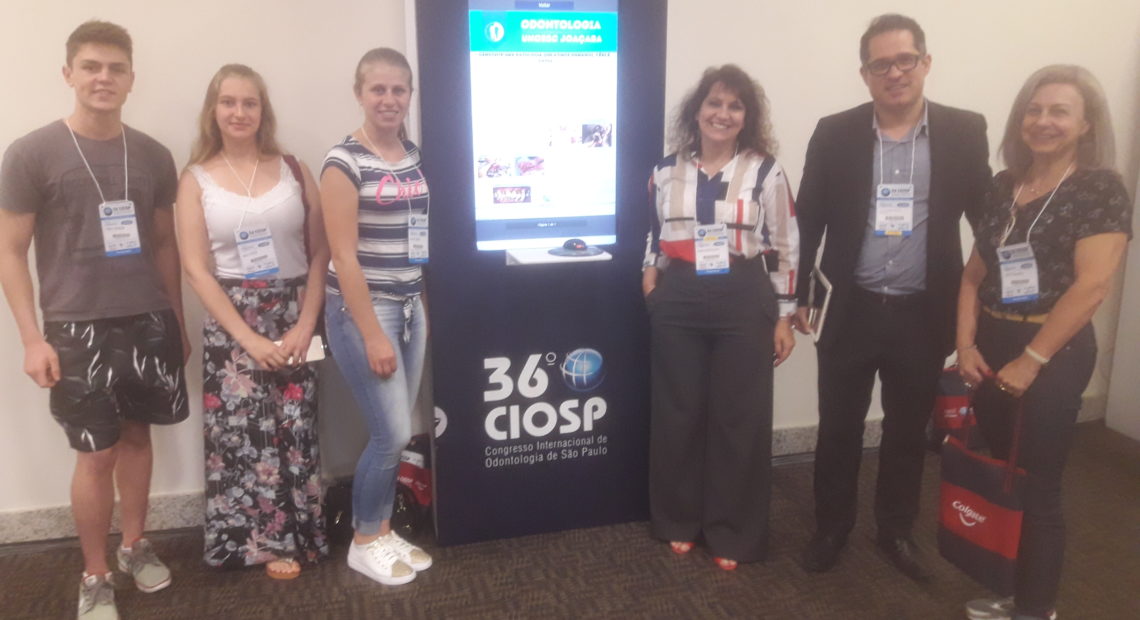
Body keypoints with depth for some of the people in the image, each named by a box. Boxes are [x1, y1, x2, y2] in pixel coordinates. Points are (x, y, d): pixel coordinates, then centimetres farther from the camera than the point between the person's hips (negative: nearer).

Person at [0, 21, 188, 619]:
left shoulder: (153, 156, 6)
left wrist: (177, 321, 12)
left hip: (149, 322, 4)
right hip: (78, 327, -3)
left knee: (137, 435, 13)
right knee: (97, 453, 2)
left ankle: (134, 545, 32)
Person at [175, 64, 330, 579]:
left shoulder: (292, 170, 3)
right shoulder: (196, 179, 0)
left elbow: (320, 253, 2)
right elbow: (197, 269, -5)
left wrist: (306, 324, -8)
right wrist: (248, 337, -11)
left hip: (293, 316, 1)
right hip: (230, 322, -1)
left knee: (293, 430, 4)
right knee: (238, 431, 3)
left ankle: (287, 537, 21)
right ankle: (264, 540, 20)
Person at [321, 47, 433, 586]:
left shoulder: (412, 155, 9)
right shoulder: (344, 161, -12)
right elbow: (344, 257, -16)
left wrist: (423, 308, 14)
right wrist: (372, 334, -17)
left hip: (409, 307, 7)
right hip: (362, 310, -7)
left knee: (393, 433, 12)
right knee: (392, 433, -3)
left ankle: (384, 531, 28)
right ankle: (364, 543, 18)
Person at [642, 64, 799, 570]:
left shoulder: (765, 171, -1)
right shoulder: (666, 171, 5)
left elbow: (785, 247, 0)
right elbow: (652, 236, 16)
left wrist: (784, 316, -2)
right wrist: (650, 283, 1)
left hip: (743, 304, -2)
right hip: (678, 304, 2)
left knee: (738, 418, 5)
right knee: (678, 413, 10)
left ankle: (732, 533, 21)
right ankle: (679, 520, 29)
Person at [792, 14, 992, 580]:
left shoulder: (964, 132, -1)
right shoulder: (835, 134, -3)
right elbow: (807, 221, 1)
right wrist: (797, 296, 1)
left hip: (922, 316, 1)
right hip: (850, 311, 0)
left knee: (908, 432, 15)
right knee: (838, 429, 11)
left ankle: (896, 530, 35)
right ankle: (831, 528, 30)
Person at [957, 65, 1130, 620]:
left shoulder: (1101, 189, -8)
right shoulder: (1003, 186, 8)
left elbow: (1092, 285, -16)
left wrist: (1031, 360, -16)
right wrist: (966, 345, -2)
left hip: (1054, 353, -5)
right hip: (990, 345, 5)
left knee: (1036, 488, 4)